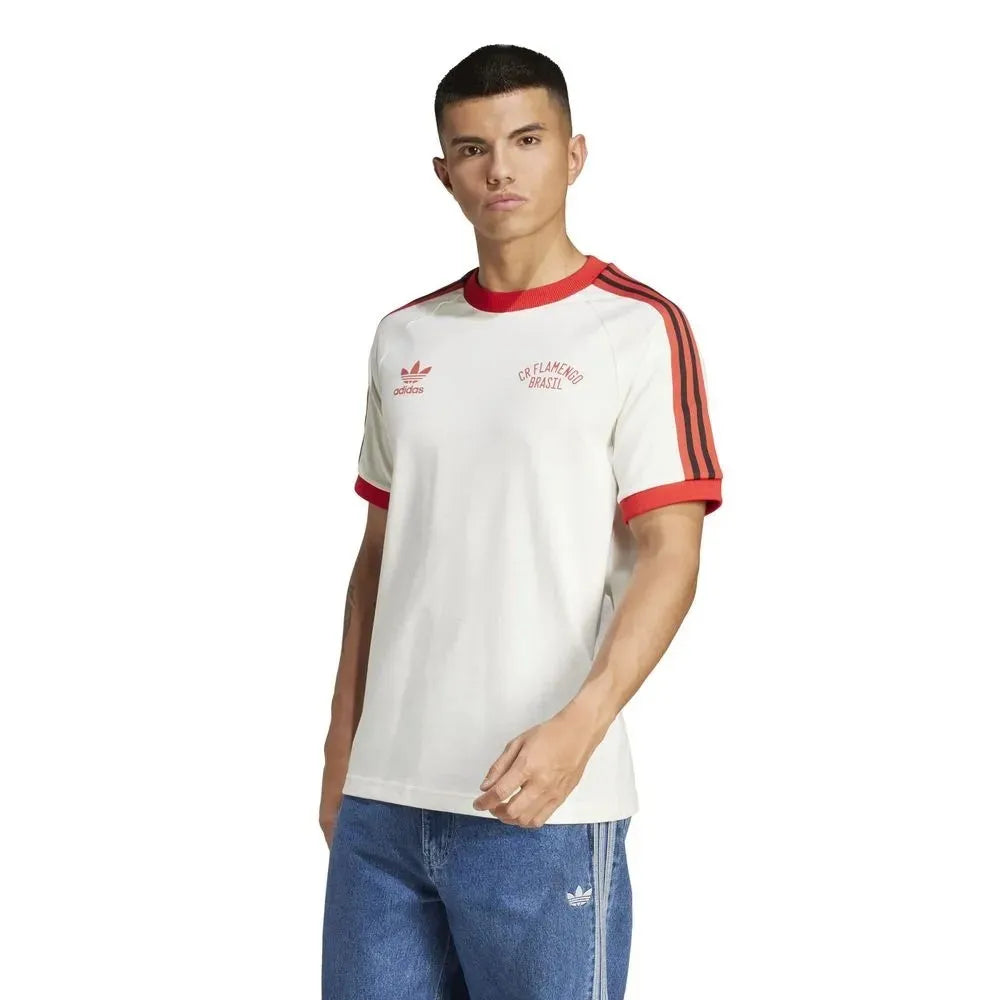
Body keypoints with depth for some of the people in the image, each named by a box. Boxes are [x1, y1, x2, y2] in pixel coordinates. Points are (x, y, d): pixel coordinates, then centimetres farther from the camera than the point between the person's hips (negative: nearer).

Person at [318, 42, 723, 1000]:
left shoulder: (639, 329, -4)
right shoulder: (403, 337, 12)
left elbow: (668, 555, -10)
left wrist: (580, 725, -24)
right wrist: (342, 745, 14)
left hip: (542, 803, -5)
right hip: (381, 795, 5)